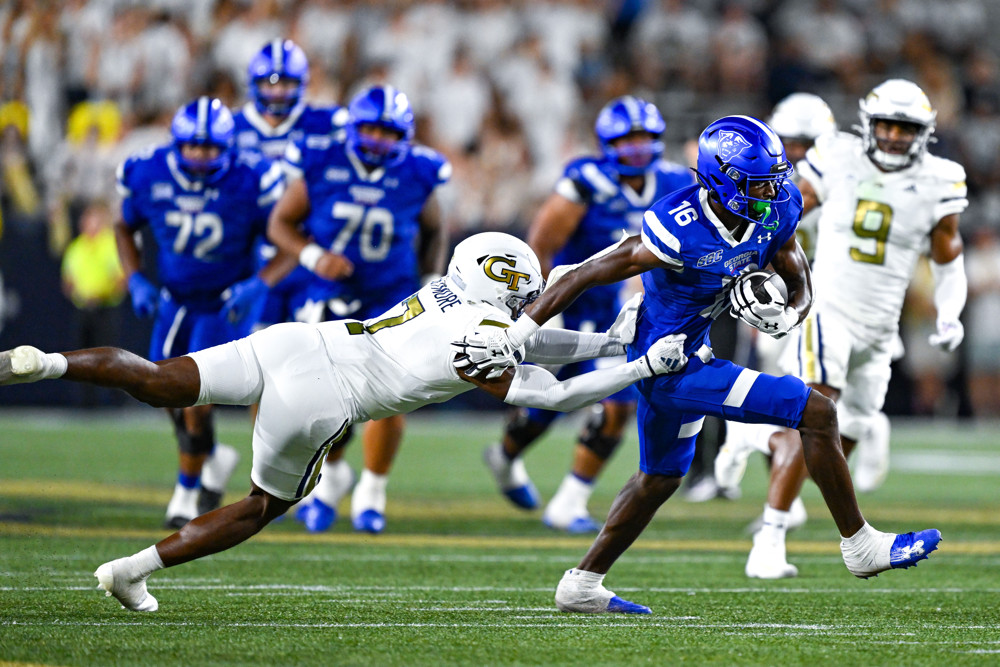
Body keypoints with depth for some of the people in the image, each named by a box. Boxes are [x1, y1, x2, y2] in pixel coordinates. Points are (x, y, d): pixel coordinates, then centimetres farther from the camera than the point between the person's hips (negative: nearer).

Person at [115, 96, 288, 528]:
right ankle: (213, 460, 36)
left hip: (228, 302, -4)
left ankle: (187, 490, 9)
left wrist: (259, 284, -28)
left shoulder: (249, 182, -22)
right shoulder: (148, 175, -13)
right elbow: (126, 228, 7)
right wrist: (136, 281, -7)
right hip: (175, 299, 4)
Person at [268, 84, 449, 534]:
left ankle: (372, 491, 11)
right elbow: (280, 223, -2)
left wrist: (431, 282, 1)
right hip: (332, 295, 0)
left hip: (392, 297, 0)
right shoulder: (321, 166, -11)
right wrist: (313, 256, -19)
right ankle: (332, 473, 25)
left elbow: (433, 231, 11)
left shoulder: (416, 176, -7)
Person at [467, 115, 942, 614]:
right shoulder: (681, 232, -30)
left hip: (690, 351, 9)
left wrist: (785, 317, -23)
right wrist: (517, 333, -20)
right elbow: (585, 275, -23)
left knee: (660, 478, 26)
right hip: (672, 365, -9)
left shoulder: (775, 212, -9)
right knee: (817, 414, -11)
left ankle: (581, 585, 36)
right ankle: (861, 547, 0)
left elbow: (801, 288, 1)